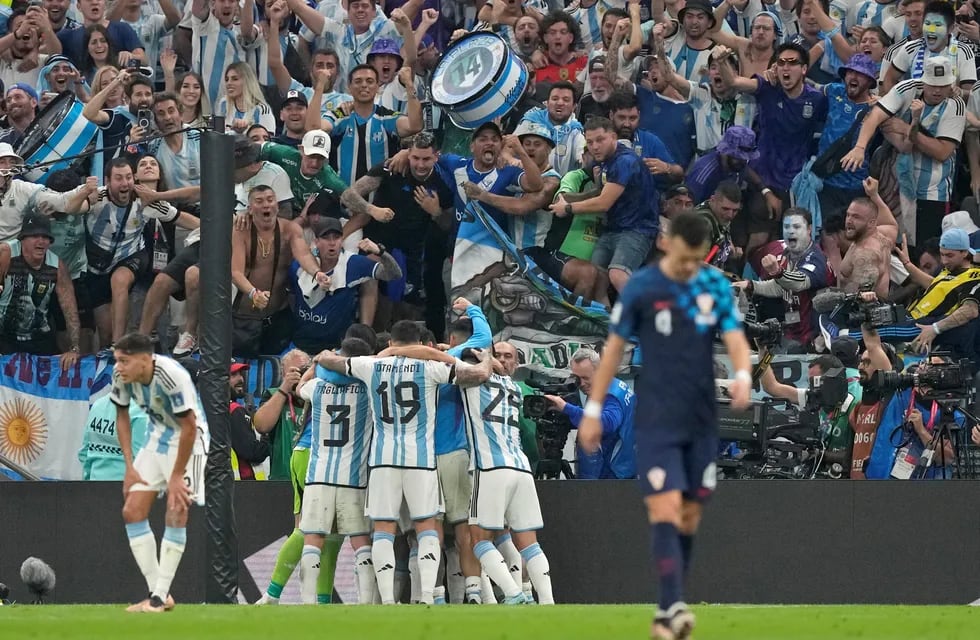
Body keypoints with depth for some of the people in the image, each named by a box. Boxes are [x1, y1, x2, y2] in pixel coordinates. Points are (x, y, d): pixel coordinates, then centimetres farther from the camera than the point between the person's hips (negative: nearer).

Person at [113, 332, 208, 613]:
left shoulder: (173, 376, -32)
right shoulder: (121, 375, -12)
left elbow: (189, 427, -25)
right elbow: (122, 416, 4)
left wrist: (176, 476, -20)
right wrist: (129, 466, 0)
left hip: (188, 441, -7)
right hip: (157, 439, 7)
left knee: (176, 513, -16)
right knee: (132, 511, -2)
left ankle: (160, 595, -12)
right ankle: (157, 592, 4)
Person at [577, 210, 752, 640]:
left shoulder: (717, 287, 3)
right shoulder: (641, 288, -6)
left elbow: (735, 340, -3)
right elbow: (614, 348, 1)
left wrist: (743, 377, -26)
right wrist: (593, 410, 1)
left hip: (701, 422, 4)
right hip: (657, 422, -4)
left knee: (689, 516, 8)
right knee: (665, 511, -16)